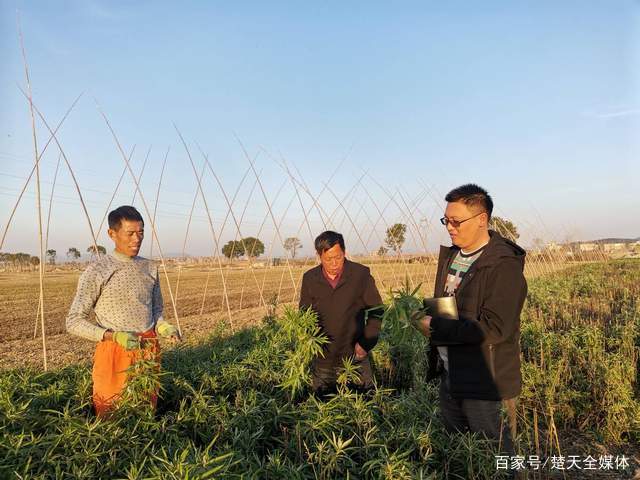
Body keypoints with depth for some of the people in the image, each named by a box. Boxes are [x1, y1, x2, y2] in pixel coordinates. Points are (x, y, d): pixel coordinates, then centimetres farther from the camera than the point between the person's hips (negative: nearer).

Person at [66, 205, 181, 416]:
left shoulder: (149, 268, 6)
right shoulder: (97, 271, -9)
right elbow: (74, 322, -9)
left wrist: (164, 328, -3)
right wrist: (114, 336, -20)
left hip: (149, 352, 4)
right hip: (114, 352, -4)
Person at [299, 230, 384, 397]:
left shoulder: (361, 274, -9)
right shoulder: (309, 278, -2)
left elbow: (376, 311, -2)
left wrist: (366, 342, -10)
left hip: (355, 357, -1)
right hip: (322, 359, 2)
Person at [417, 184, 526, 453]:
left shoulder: (504, 266, -19)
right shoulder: (450, 255, 7)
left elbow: (494, 328, -25)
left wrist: (435, 328, -22)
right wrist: (426, 314, 1)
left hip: (487, 386, -7)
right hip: (450, 378, 8)